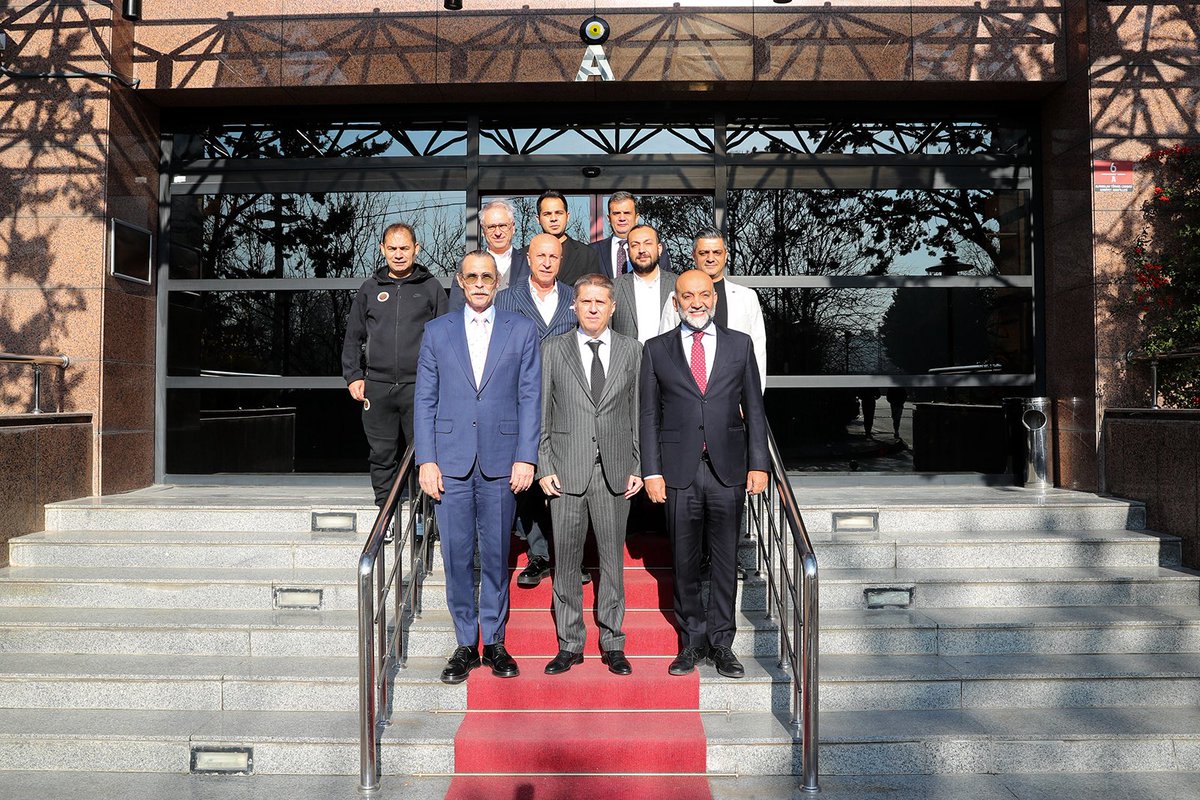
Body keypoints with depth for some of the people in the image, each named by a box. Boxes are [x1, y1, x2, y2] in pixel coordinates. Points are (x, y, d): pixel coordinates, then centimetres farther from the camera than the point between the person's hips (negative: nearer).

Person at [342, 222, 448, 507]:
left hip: (419, 387, -2)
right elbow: (353, 337, 18)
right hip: (377, 387, 2)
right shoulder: (370, 288, 14)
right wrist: (353, 376, 7)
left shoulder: (431, 288, 8)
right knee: (382, 455, 6)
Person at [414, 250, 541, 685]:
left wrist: (526, 457, -6)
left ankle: (494, 643, 21)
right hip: (451, 462, 1)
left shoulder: (522, 331, 6)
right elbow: (424, 400, 6)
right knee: (457, 557, 5)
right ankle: (466, 644, 19)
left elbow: (530, 399, 2)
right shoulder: (437, 332, 8)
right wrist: (426, 460, -2)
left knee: (495, 556, 8)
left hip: (500, 462, -1)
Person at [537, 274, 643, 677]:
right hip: (567, 470, 0)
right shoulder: (553, 349, 3)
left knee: (613, 557, 8)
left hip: (614, 471, 1)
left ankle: (612, 643, 21)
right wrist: (544, 468, -4)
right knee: (566, 560, 6)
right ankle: (570, 644, 20)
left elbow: (639, 413, 7)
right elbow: (541, 413, 3)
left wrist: (638, 468, 2)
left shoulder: (631, 350, 6)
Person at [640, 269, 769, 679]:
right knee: (684, 561, 7)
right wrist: (651, 472, -3)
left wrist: (758, 464, 0)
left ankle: (720, 643, 19)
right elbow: (649, 415, 4)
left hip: (728, 470, 1)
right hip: (679, 471, 0)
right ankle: (692, 641, 22)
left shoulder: (740, 344, 8)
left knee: (725, 560, 6)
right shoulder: (656, 350, 6)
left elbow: (754, 409, 7)